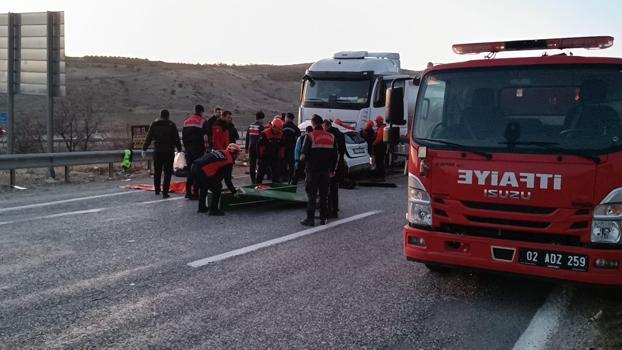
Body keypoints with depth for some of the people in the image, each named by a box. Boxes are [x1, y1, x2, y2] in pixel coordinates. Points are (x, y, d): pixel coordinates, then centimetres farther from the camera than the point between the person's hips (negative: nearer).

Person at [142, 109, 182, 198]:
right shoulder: (172, 125, -1)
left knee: (157, 172, 15)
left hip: (158, 151, 2)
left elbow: (148, 138, 4)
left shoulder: (154, 125, 4)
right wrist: (179, 149, 8)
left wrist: (144, 149, 9)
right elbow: (176, 139, 0)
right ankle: (165, 192, -7)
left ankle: (157, 191, 24)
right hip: (169, 151, -2)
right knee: (167, 172, -1)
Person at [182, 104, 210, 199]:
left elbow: (183, 135, 17)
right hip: (198, 149, -6)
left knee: (190, 170, 12)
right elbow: (206, 136, -12)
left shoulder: (186, 121, 14)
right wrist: (207, 147, -7)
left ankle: (188, 192, 12)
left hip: (188, 148, 6)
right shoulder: (202, 121, -5)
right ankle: (195, 192, -7)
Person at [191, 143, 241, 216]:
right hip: (202, 171, -8)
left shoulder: (219, 152, 24)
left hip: (194, 167, 8)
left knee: (203, 187, 30)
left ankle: (202, 207, 37)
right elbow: (227, 180, 8)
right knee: (217, 188, 8)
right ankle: (213, 210, 12)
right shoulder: (229, 161, 4)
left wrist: (217, 181, 41)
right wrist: (234, 192, 20)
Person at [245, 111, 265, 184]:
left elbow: (247, 138, 14)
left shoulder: (250, 126, 9)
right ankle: (258, 180, -2)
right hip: (258, 148, -5)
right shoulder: (261, 127, -9)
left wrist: (246, 148, 19)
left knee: (251, 164, 9)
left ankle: (253, 180, 11)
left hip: (251, 148, 5)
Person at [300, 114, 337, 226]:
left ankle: (310, 218, 1)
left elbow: (304, 155, -15)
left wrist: (302, 158, 6)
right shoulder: (331, 136, 7)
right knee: (324, 195, 11)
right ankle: (323, 218, 14)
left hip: (313, 170, -4)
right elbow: (335, 156, 9)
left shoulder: (310, 136, -10)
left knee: (311, 194, 1)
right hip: (325, 171, 4)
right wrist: (332, 170, 16)